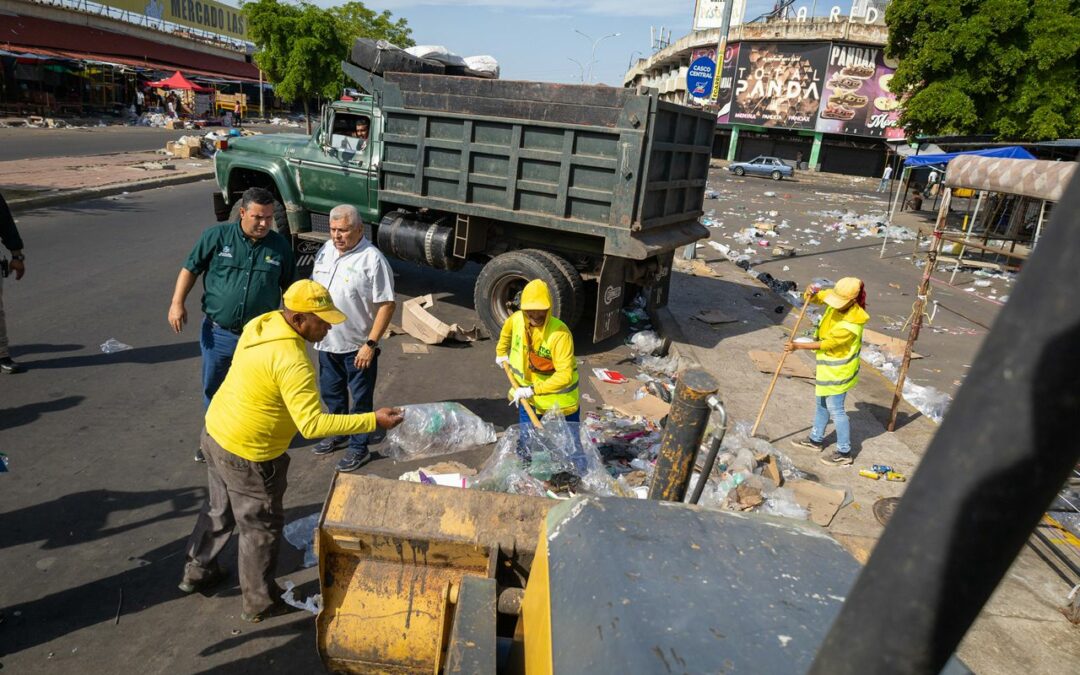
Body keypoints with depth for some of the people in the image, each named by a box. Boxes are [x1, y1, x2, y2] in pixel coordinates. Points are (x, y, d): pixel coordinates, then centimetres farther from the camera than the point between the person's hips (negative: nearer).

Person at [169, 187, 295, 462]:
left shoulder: (280, 246, -4)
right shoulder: (217, 236, -7)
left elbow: (290, 287, 7)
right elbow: (190, 269, 1)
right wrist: (177, 303, -8)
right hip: (218, 333, 1)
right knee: (212, 387, 17)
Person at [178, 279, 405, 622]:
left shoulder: (263, 322, -4)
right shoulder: (293, 361, -32)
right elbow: (312, 424, -33)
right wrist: (372, 420, -32)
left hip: (215, 431, 9)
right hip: (247, 454, -9)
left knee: (220, 509, 29)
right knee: (261, 527, 11)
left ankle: (197, 571, 50)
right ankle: (260, 603, 29)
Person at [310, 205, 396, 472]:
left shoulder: (372, 259, -19)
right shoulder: (326, 250, 3)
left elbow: (386, 305, -20)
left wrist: (371, 344, -22)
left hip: (357, 346, -7)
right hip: (327, 342, 7)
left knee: (361, 400, 9)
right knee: (331, 393, 23)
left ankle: (359, 448, 25)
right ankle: (339, 435, 44)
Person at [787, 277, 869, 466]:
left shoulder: (851, 325, -32)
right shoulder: (838, 298, -11)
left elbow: (825, 344, -24)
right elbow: (813, 298, 2)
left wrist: (797, 346, -19)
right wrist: (811, 292, -22)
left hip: (839, 370, -9)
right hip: (827, 366, 9)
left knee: (835, 409, 1)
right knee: (822, 403, 21)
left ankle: (844, 453, 14)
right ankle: (816, 440, 36)